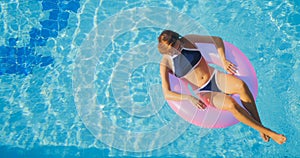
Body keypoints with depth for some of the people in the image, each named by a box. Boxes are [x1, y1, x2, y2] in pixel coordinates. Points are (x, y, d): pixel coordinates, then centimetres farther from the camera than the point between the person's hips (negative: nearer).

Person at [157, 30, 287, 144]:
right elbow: (167, 94, -14)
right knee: (231, 104, -32)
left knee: (241, 85, -32)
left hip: (216, 78, 2)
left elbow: (217, 39, 5)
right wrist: (189, 98, -28)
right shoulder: (165, 64, -8)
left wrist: (223, 60, -8)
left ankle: (259, 123, -20)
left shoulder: (188, 40, -3)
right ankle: (266, 131, -19)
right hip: (205, 93, -2)